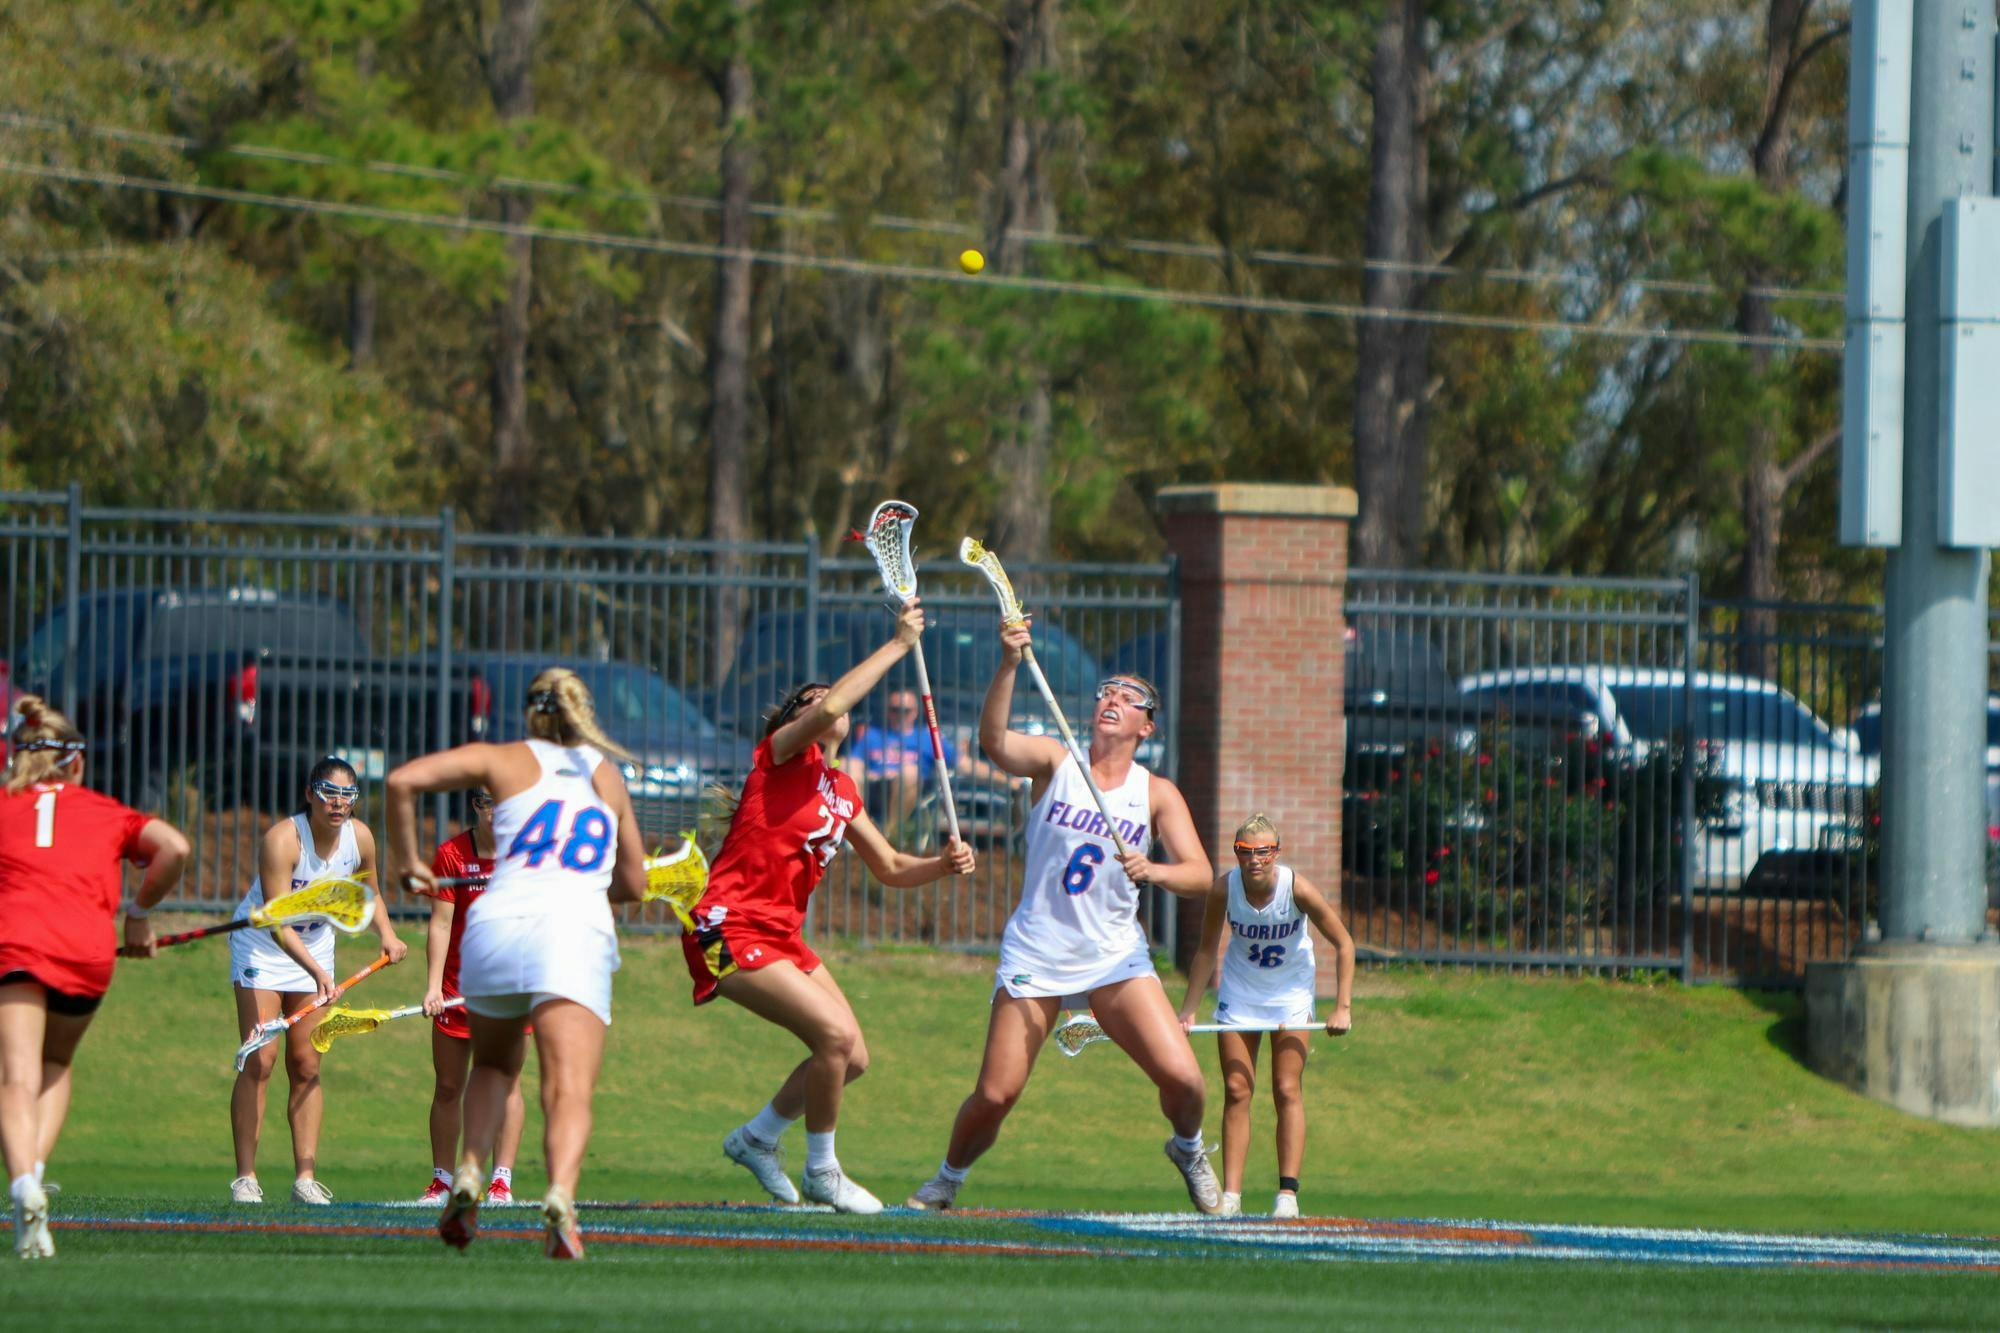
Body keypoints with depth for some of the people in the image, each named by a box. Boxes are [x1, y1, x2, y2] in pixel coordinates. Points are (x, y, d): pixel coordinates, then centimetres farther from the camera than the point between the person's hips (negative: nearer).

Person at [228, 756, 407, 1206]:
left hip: (316, 946, 5)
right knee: (260, 1060, -13)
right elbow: (277, 922, -33)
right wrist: (316, 971, -44)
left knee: (306, 1066, 2)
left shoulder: (360, 838, -11)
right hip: (262, 946, -5)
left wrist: (386, 933, -8)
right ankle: (245, 1177, -11)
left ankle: (305, 1175, 3)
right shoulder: (282, 839, -28)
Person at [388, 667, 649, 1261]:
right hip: (576, 929, 0)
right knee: (570, 1090, -13)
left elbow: (403, 780, 4)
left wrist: (406, 860, 16)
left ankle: (469, 1173, 3)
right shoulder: (607, 775, 23)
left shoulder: (506, 760, 16)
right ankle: (560, 1195, -39)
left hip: (495, 922, 1)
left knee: (493, 1066, 25)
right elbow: (634, 884, 30)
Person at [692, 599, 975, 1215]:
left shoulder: (843, 791, 16)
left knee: (851, 1058, 6)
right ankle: (822, 1173, -3)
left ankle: (756, 1138, 27)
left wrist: (944, 864, 1)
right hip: (729, 927, -9)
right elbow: (829, 709, -27)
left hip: (782, 935, 9)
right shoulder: (783, 751, -6)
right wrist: (897, 645, -22)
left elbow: (890, 868, 21)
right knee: (835, 1034, -20)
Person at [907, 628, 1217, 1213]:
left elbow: (1200, 875, -6)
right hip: (1036, 953, -1)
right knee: (995, 1094, -8)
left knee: (1181, 1076, -14)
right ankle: (947, 1181, 21)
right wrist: (1008, 665, -36)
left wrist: (1154, 871, -28)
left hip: (1116, 956, 1)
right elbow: (993, 740, -21)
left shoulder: (1157, 793, 3)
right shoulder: (1054, 760, -1)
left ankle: (1188, 1150, 20)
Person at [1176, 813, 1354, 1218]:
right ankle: (1231, 1195, -5)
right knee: (1236, 1091, -4)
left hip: (1291, 996, -2)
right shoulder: (1224, 890, -18)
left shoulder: (1297, 889, -24)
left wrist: (1342, 1007, -19)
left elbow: (1343, 944, -14)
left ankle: (1288, 1193, -11)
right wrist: (1188, 1009, -9)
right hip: (1239, 996, 2)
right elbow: (1206, 952, -4)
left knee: (1286, 1090, -10)